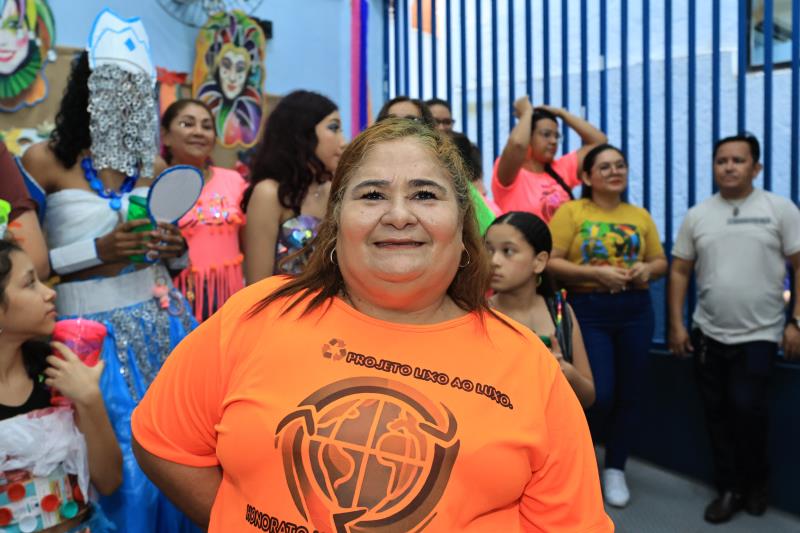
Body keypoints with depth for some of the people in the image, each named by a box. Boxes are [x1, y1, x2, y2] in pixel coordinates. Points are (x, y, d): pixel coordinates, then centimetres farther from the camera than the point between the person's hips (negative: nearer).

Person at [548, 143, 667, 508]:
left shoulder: (640, 216, 10)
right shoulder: (570, 211, -4)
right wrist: (595, 273, -20)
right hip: (588, 311, -4)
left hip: (635, 311, 5)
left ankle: (615, 469, 27)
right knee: (600, 393, -6)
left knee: (629, 393, 9)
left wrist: (647, 270, -8)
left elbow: (660, 262, 15)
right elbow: (550, 262, -11)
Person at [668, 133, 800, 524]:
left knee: (746, 408, -7)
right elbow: (679, 272, 6)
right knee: (718, 414, 10)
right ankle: (730, 488, 27)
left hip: (760, 334, -3)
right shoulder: (697, 215, 5)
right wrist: (676, 325, 1)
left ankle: (756, 481, 22)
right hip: (708, 334, 3)